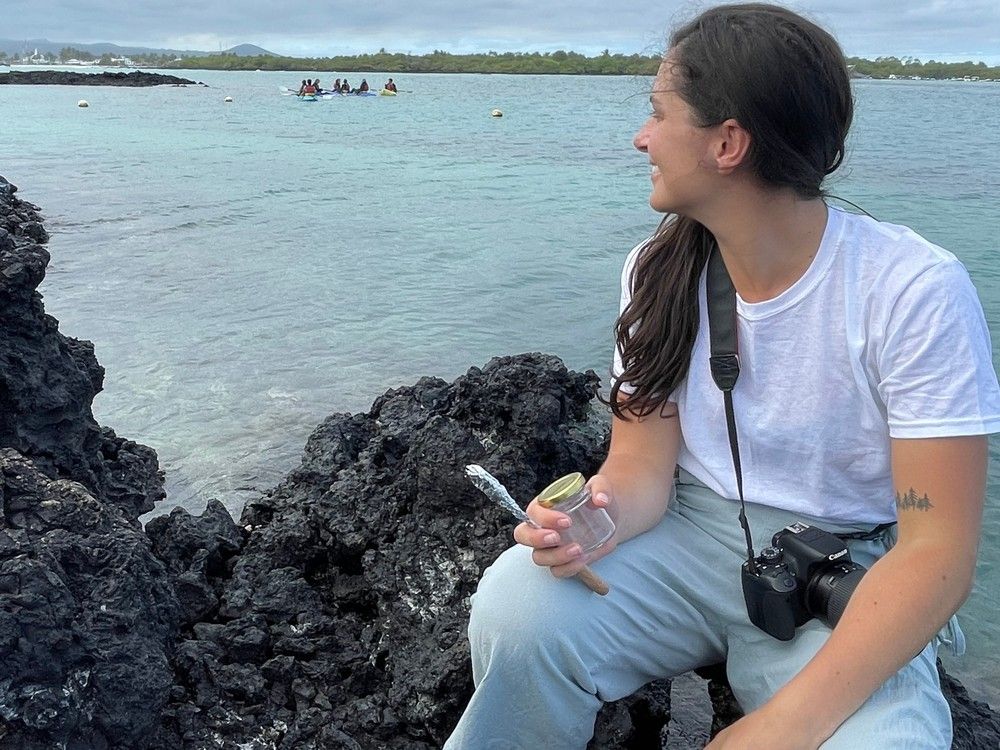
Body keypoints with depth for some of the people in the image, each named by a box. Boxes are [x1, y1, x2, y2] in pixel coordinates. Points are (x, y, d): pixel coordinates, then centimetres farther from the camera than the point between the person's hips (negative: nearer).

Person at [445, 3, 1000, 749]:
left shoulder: (914, 291, -18)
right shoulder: (659, 269, -3)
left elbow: (938, 551, -19)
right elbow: (643, 462, -1)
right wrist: (601, 516, -26)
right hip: (692, 539, 3)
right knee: (516, 608, -26)